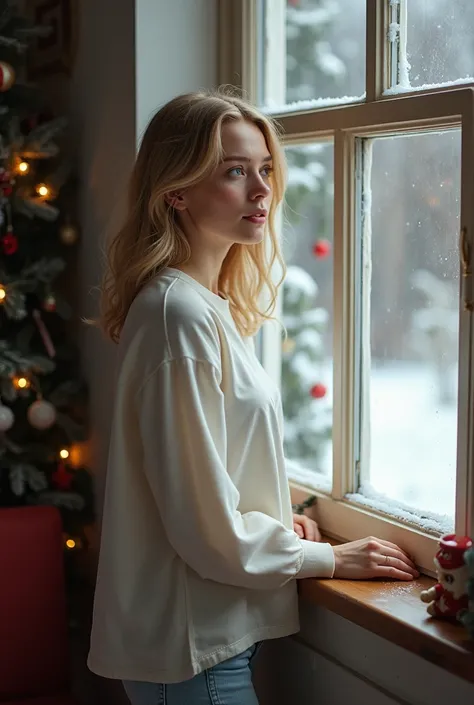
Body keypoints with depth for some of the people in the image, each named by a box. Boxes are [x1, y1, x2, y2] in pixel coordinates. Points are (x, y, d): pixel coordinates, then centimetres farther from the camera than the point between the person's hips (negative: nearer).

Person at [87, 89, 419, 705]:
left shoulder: (209, 305, 8)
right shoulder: (182, 314, -22)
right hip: (191, 653, -9)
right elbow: (207, 527, -21)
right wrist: (327, 559, -9)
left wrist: (277, 521, 3)